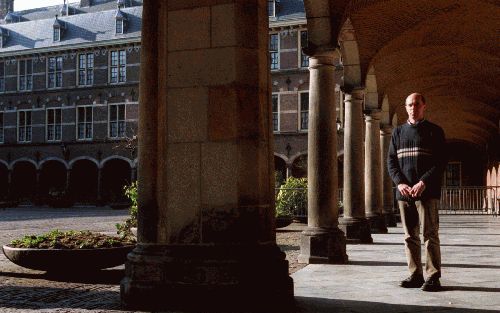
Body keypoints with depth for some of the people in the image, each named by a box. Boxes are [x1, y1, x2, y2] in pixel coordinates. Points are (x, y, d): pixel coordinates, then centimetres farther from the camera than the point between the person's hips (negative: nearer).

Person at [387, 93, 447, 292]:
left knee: (430, 235, -4)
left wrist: (423, 183, -15)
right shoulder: (398, 132, 15)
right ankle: (415, 275, 14)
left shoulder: (434, 131, 5)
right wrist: (400, 183, -6)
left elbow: (441, 161, -3)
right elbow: (391, 161, 10)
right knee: (410, 236, 7)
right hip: (404, 192, 4)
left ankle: (433, 277, 1)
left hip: (427, 192, -4)